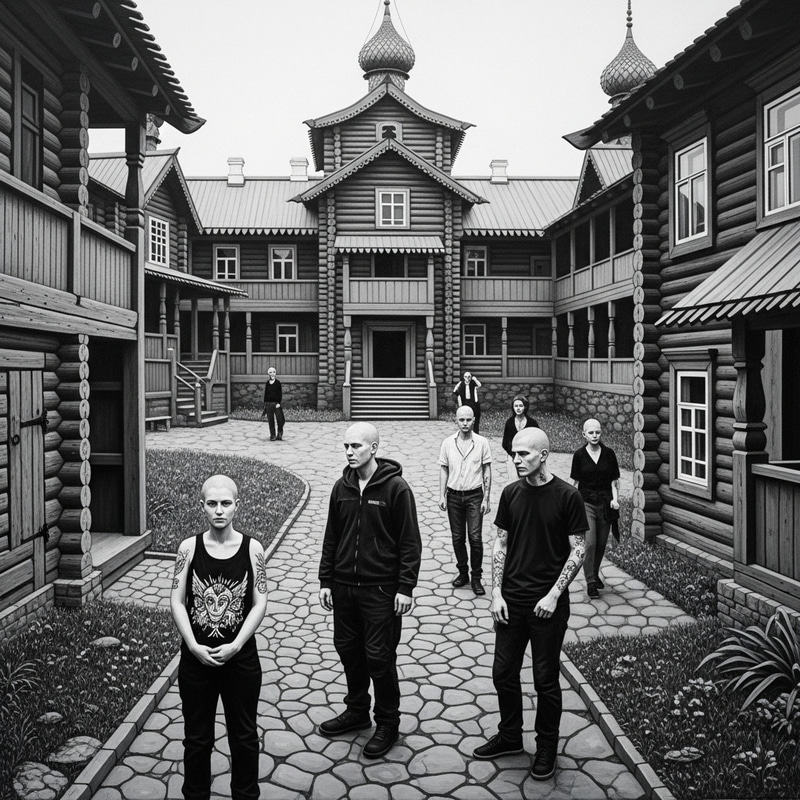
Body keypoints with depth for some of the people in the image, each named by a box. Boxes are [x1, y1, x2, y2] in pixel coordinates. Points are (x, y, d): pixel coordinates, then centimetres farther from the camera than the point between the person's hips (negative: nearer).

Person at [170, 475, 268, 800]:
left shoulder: (252, 549, -8)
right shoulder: (189, 548, -6)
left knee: (244, 734, 15)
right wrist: (194, 646, -14)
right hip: (196, 657, 1)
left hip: (241, 657, 0)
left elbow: (260, 603, -7)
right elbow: (177, 602, -5)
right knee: (196, 736, 17)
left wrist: (235, 646, -15)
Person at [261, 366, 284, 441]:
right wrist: (265, 405, 11)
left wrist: (279, 403, -12)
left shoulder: (278, 383, 0)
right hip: (268, 404, 2)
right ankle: (272, 436, 12)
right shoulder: (267, 384, 8)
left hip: (276, 404, -2)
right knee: (270, 421, 3)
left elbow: (280, 394, -1)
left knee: (281, 420, -9)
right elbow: (265, 395, 13)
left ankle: (280, 433, 16)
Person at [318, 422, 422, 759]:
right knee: (348, 649, 15)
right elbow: (331, 538, 11)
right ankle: (356, 711, 35)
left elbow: (410, 542, -10)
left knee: (379, 656, 1)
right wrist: (325, 580, 8)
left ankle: (387, 723, 20)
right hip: (343, 586, 6)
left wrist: (405, 587, -13)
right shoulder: (342, 488, 5)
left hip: (381, 589, -5)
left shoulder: (396, 488, -11)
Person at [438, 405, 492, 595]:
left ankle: (476, 577, 6)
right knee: (457, 537, 9)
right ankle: (463, 572, 25)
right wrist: (442, 496, 1)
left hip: (474, 495, -2)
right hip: (454, 495, 2)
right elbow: (443, 470, 7)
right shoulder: (448, 443, 1)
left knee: (475, 537, -7)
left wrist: (486, 498, -4)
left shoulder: (482, 443, -4)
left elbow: (487, 472, 0)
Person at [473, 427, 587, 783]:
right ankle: (509, 736, 34)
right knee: (503, 672, 12)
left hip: (548, 605, -4)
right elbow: (501, 545, 5)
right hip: (510, 602, 4)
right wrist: (496, 593, -2)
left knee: (545, 680, 8)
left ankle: (547, 747, 28)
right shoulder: (511, 493, 1)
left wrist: (553, 595, -13)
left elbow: (577, 550, -8)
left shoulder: (567, 496, -10)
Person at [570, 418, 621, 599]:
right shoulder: (579, 455, -3)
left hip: (605, 502, 2)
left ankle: (595, 574, 32)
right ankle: (590, 582, 0)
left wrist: (615, 498, -8)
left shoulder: (609, 453, 1)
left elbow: (614, 480, 6)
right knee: (589, 543, -10)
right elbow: (575, 481, 4)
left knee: (601, 543, 10)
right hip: (586, 502, -2)